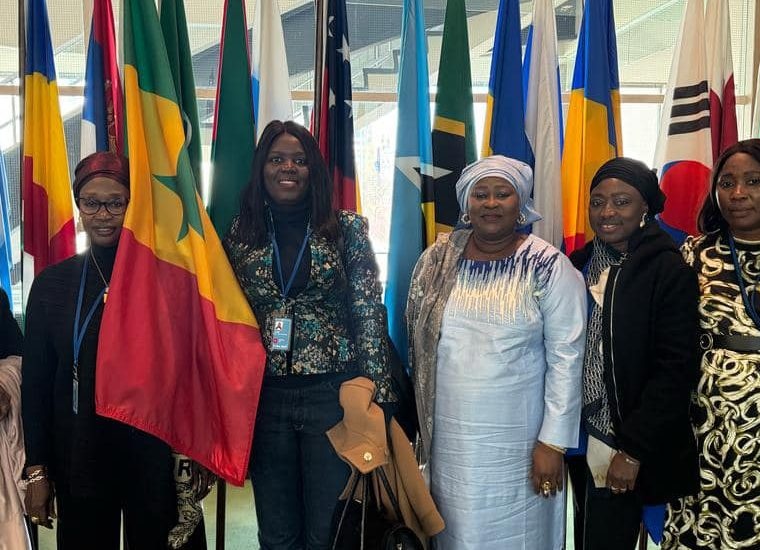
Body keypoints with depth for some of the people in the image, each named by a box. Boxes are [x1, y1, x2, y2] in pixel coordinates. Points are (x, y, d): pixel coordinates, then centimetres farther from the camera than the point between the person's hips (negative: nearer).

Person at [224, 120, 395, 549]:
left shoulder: (347, 229, -2)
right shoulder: (241, 234, 5)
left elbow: (369, 312, -4)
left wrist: (374, 393, -9)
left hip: (334, 395, -2)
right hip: (264, 396, 3)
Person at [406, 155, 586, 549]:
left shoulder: (549, 267, -9)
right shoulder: (437, 260, 2)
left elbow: (565, 359, -10)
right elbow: (419, 342, 9)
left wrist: (552, 442, -12)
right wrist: (421, 420, 9)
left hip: (517, 442, -3)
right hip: (449, 439, 3)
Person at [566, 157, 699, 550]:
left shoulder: (670, 272, -11)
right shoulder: (579, 264, 5)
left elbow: (675, 369, -15)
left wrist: (634, 450, -17)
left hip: (625, 446, -5)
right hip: (579, 435, 5)